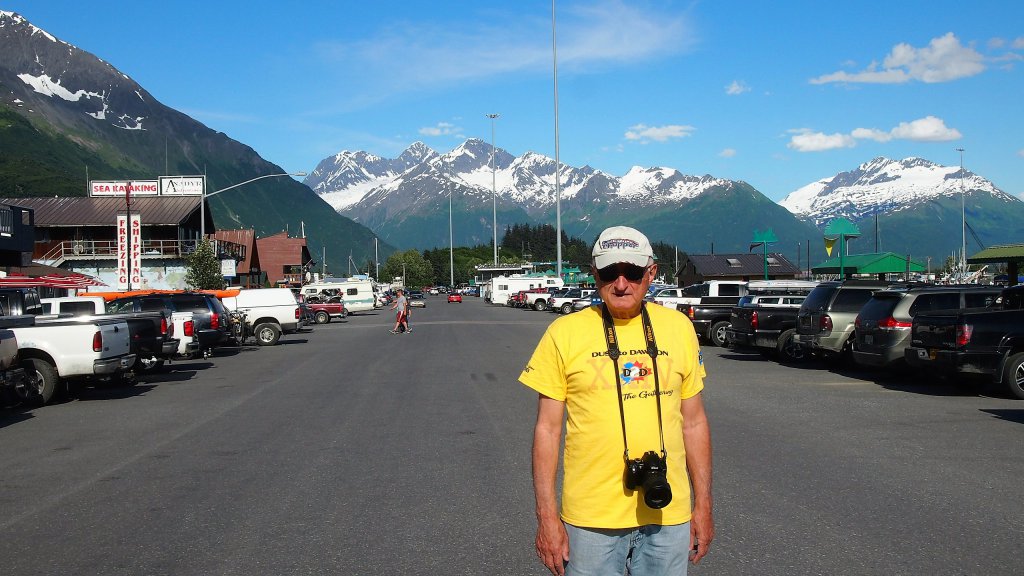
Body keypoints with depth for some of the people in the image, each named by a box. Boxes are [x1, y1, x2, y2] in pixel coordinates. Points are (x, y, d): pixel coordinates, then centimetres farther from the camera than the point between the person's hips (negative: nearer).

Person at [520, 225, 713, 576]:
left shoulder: (678, 327, 5)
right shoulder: (564, 333, -4)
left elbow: (694, 422, 10)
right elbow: (547, 429, -1)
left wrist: (704, 504, 9)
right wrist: (546, 516, -5)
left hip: (668, 514, 2)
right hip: (592, 519, -2)